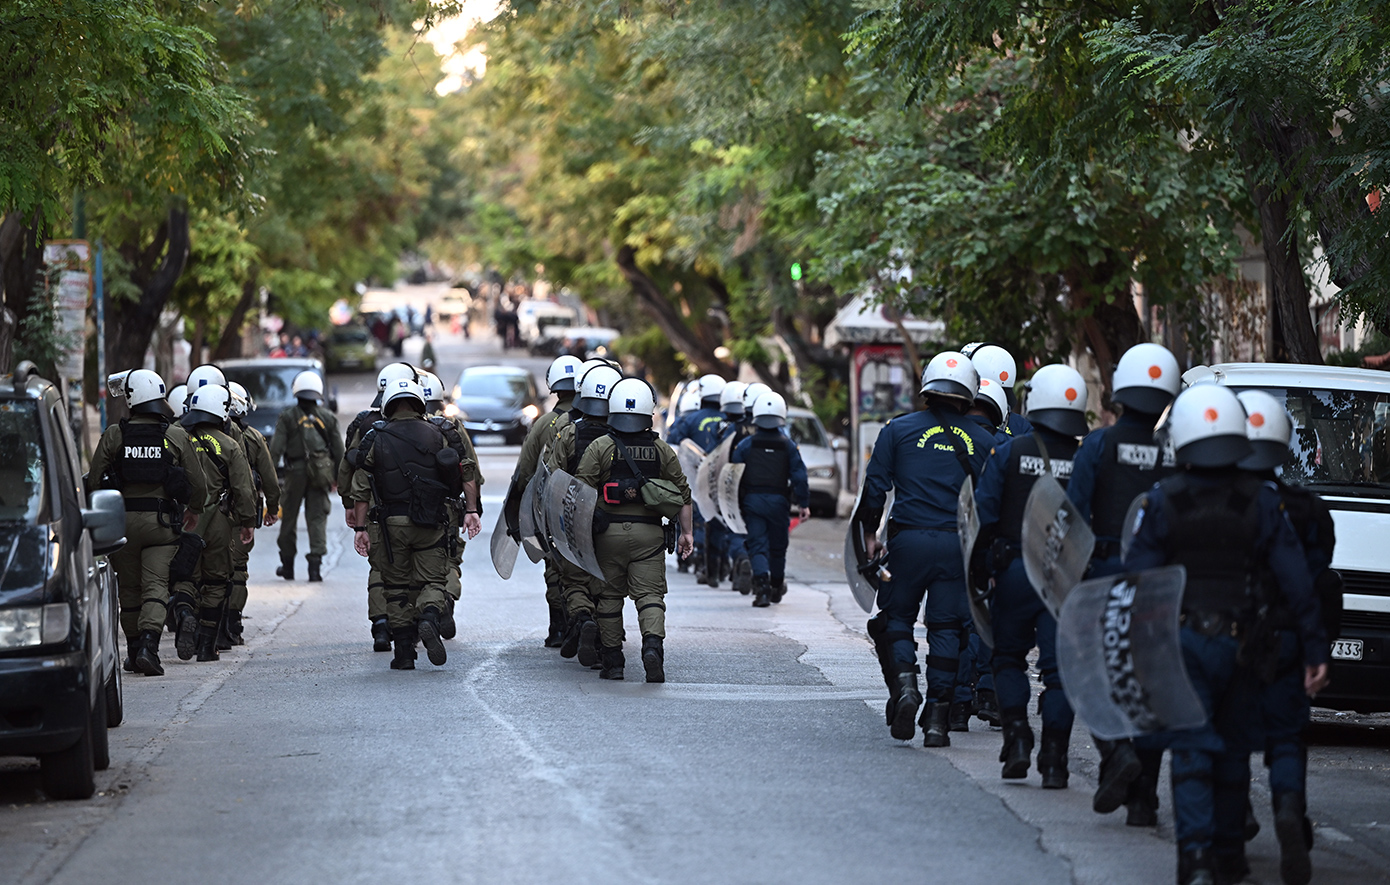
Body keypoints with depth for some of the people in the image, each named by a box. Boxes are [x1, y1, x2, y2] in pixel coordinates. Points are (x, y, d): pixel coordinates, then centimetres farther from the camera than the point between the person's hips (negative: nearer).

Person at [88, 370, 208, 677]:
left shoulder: (114, 435, -3)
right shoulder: (177, 437, -2)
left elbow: (95, 478, -1)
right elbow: (197, 481, 2)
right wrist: (194, 510, 22)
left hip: (123, 520, 1)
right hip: (162, 521, 0)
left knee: (129, 588, 12)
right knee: (156, 585, -3)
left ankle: (134, 649, 19)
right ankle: (148, 645, -22)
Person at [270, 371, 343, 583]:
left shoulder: (287, 417, 0)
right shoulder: (328, 417, 7)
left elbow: (276, 448, -6)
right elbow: (338, 450, 10)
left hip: (295, 472, -1)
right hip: (320, 475, 1)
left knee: (289, 518, 11)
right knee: (317, 518, 1)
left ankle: (287, 565, 20)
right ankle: (315, 561, -12)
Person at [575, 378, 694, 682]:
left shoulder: (599, 448, -2)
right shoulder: (663, 451, 5)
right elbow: (683, 494, 7)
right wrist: (686, 532, 14)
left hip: (610, 531, -1)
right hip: (649, 532, 1)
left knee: (610, 596, 10)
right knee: (650, 595, 0)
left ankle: (612, 660, 12)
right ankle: (653, 643, -25)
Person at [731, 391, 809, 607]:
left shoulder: (745, 444, -1)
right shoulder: (788, 446, 0)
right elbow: (799, 476, -2)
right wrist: (804, 504, 4)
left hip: (752, 500, -1)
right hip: (778, 501, 1)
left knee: (757, 545, -2)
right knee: (777, 546, 16)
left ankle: (761, 584, -23)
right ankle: (776, 587, 31)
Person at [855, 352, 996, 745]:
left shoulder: (898, 429, 2)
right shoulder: (982, 440, 7)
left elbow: (876, 484, 0)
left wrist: (869, 532, 10)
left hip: (908, 538, -1)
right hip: (958, 544, 1)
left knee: (897, 616, 13)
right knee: (946, 628, 6)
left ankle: (904, 681, -13)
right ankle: (937, 716, 2)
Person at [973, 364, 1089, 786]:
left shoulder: (1008, 452, -2)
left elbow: (984, 514, -4)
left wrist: (979, 568, 5)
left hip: (1015, 571, 0)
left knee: (1009, 658, 17)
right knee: (1058, 666, 4)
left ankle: (1017, 736, 0)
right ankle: (1053, 758, -2)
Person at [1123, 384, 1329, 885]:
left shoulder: (1161, 501, -4)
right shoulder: (1262, 501, -1)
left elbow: (1137, 581, -6)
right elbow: (1296, 582, -2)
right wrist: (1315, 650, 1)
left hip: (1179, 641, -2)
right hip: (1241, 646, 2)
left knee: (1191, 752, -2)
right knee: (1231, 749, 15)